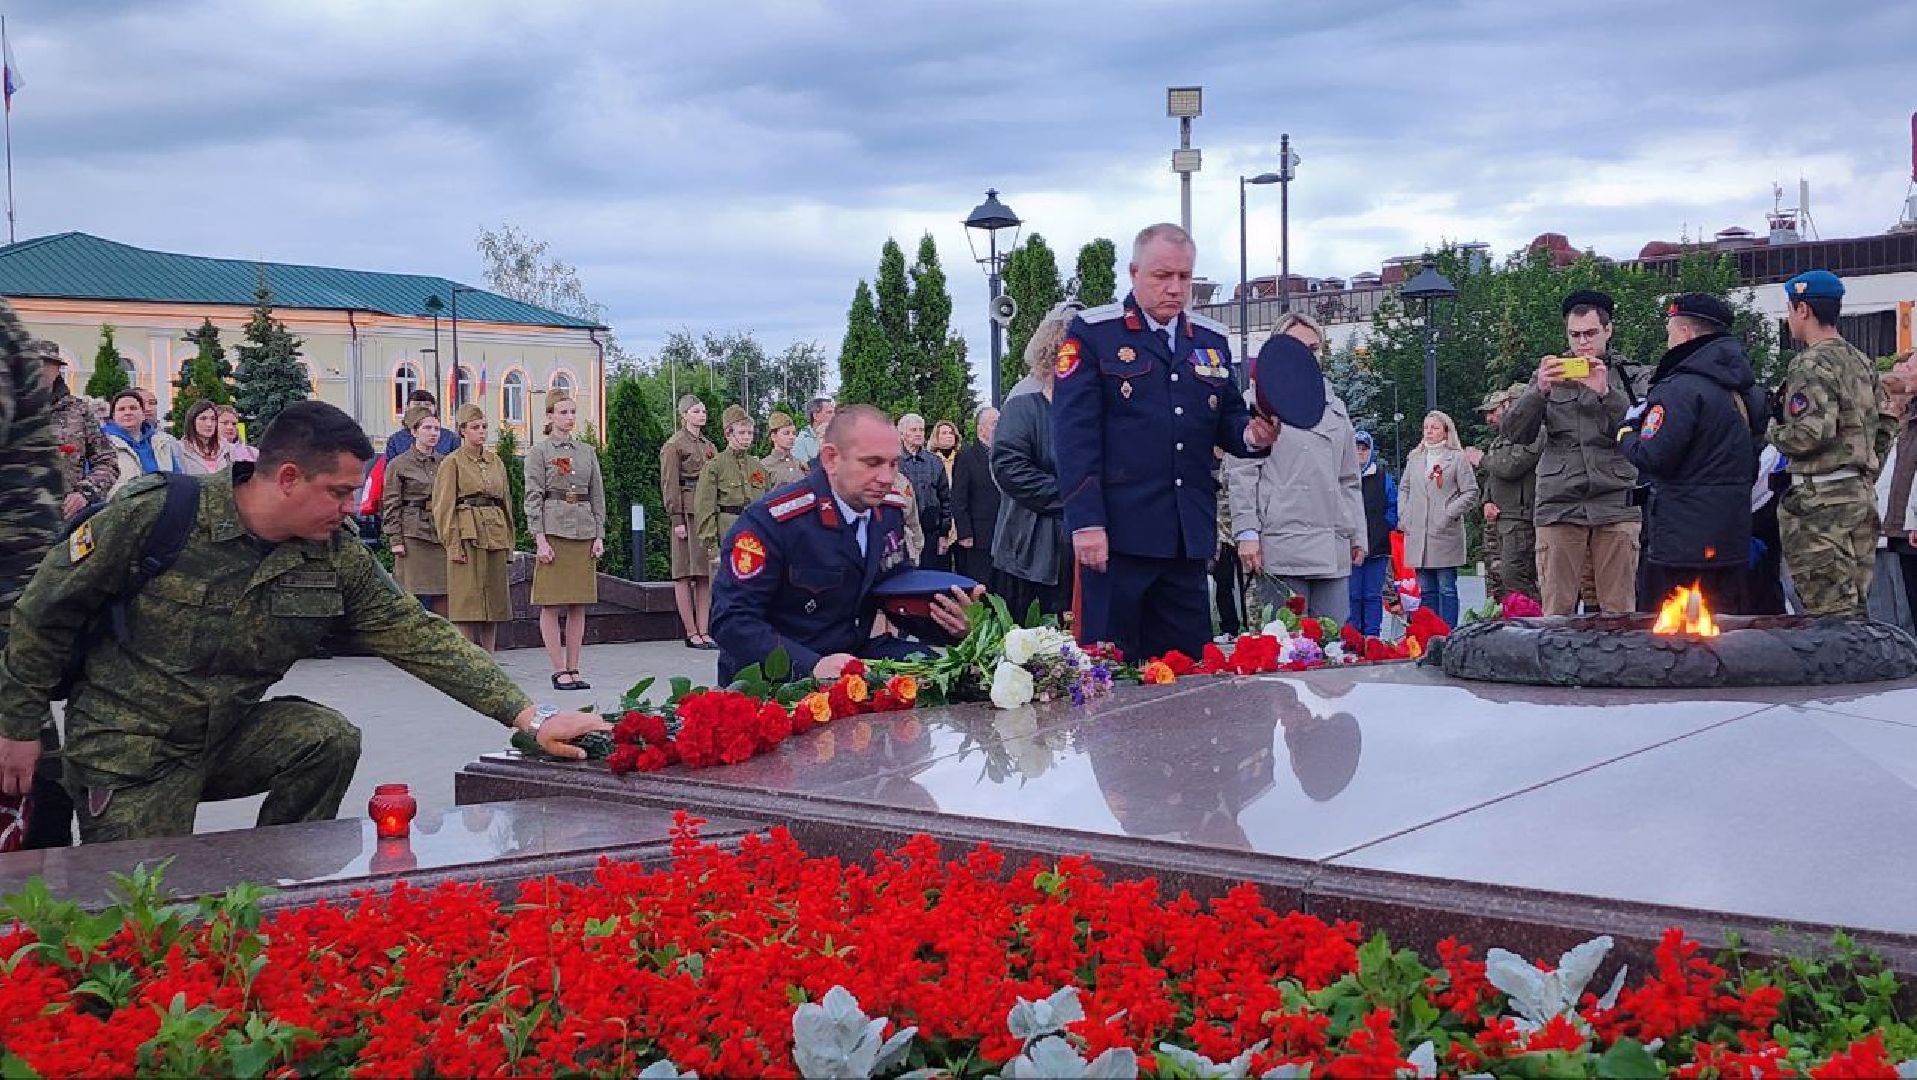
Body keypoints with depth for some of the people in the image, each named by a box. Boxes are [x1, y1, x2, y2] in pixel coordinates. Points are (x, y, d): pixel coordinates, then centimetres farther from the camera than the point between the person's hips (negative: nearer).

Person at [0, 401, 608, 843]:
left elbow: (419, 638, -9)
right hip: (128, 750, -4)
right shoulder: (154, 516, -19)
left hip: (229, 736, 4)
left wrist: (529, 717, -16)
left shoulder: (337, 558, -6)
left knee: (330, 739, -21)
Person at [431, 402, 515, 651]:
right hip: (467, 537, -6)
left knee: (494, 603, 6)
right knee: (467, 603, -5)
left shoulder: (496, 461, 15)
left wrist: (508, 543, 13)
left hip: (495, 537, 6)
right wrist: (453, 545, -12)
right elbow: (444, 508, -5)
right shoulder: (452, 463, -1)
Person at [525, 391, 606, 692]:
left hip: (584, 532, 5)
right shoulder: (539, 451, -1)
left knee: (579, 605, 6)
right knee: (551, 605, -2)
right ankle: (559, 670, 2)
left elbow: (598, 496, 14)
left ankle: (573, 669, 11)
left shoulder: (587, 452, 13)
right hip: (553, 530, -5)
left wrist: (599, 535, 6)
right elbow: (533, 497, -5)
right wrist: (540, 539, -12)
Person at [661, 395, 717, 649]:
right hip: (687, 512, -7)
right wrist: (677, 519, -15)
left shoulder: (709, 446, 18)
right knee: (686, 574, -3)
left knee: (705, 574, 5)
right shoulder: (674, 445, -3)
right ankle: (691, 632, 0)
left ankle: (703, 630, 7)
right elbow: (669, 484, -9)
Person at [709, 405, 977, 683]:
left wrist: (947, 621, -6)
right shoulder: (770, 520, -19)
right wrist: (812, 666, -35)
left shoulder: (891, 509, 4)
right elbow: (732, 619, -22)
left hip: (855, 656, 7)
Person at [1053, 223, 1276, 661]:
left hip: (1189, 537, 5)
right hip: (1120, 533, -5)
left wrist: (1251, 434, -4)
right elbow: (1075, 431, -7)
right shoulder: (1092, 333, 0)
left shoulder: (1212, 340, 17)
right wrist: (1086, 522, -15)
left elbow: (1228, 419, 21)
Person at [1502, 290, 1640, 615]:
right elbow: (1514, 433, 6)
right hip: (1558, 505, 1)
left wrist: (1605, 392, -15)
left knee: (1619, 612, -2)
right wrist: (1539, 391, -11)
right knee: (1556, 611, -4)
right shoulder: (1550, 375, 15)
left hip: (1615, 506, 0)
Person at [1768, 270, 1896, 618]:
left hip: (1822, 498, -9)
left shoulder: (1812, 365, -14)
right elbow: (1883, 428, 17)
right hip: (1863, 495, 9)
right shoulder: (1862, 361, 14)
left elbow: (1811, 434, -23)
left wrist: (1773, 431, -5)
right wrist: (1864, 475, 21)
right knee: (1854, 605, 14)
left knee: (1827, 607, -7)